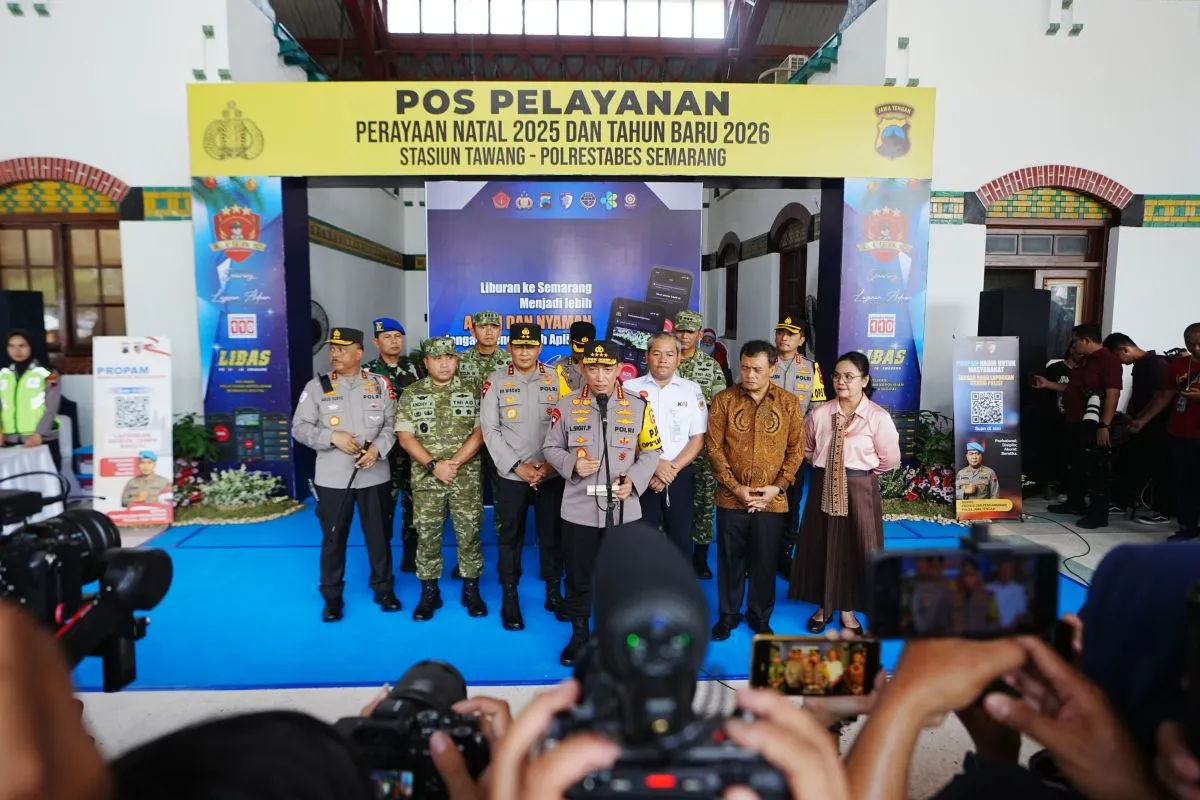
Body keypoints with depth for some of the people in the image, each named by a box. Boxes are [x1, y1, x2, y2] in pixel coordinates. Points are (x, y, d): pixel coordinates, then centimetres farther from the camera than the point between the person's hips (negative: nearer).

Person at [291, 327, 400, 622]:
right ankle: (332, 596, 24)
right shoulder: (317, 386, 0)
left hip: (375, 475, 1)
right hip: (332, 478, -1)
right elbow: (300, 427, -2)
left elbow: (393, 423, 3)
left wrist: (378, 447, -14)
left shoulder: (380, 384, 3)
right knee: (333, 538, 8)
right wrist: (332, 437, -17)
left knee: (378, 534, 11)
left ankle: (383, 588, 28)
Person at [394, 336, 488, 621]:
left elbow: (480, 432, -4)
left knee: (469, 533, 5)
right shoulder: (412, 395, 3)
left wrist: (454, 462, -15)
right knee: (427, 536, 7)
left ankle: (471, 589, 20)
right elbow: (405, 436, -3)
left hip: (467, 479, 0)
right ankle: (429, 592, 21)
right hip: (426, 480, 0)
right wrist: (434, 465, -13)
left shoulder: (472, 392, 2)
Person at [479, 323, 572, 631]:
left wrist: (550, 464, -9)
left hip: (552, 475, 1)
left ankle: (554, 594, 26)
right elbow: (489, 429, -5)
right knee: (510, 537, 7)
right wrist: (517, 466, -11)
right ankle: (510, 599, 21)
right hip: (511, 476, -1)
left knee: (552, 535, 9)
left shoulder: (556, 379, 2)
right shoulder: (496, 381, -1)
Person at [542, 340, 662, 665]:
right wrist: (571, 465, -14)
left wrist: (634, 480, -10)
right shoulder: (567, 406, 0)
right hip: (579, 508, 0)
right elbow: (550, 447, 6)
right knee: (578, 575, 11)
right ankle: (579, 634, 32)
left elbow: (652, 450, 5)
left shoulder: (638, 406, 1)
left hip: (624, 508, 0)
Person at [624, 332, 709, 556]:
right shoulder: (630, 388, -1)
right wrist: (654, 464, -12)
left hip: (680, 475, 1)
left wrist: (672, 468, -10)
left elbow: (698, 439, 2)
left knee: (681, 539, 8)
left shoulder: (692, 389, 4)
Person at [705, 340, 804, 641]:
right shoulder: (723, 401, -4)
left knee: (765, 562, 12)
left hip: (772, 500, 0)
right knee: (730, 559, 11)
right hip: (731, 498, 0)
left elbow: (796, 448, 2)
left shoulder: (789, 403, -1)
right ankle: (728, 614, 30)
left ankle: (760, 616, 32)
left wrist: (779, 486, -9)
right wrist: (735, 486, -11)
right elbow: (714, 448, -4)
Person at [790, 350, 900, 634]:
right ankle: (823, 606, 30)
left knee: (854, 548, 8)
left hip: (859, 490, -2)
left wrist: (861, 472, 5)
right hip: (823, 488, 2)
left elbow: (890, 458, -2)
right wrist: (824, 467, 6)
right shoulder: (819, 413, -5)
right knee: (820, 546, 10)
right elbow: (807, 449, 12)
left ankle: (847, 610, 28)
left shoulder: (878, 417, -12)